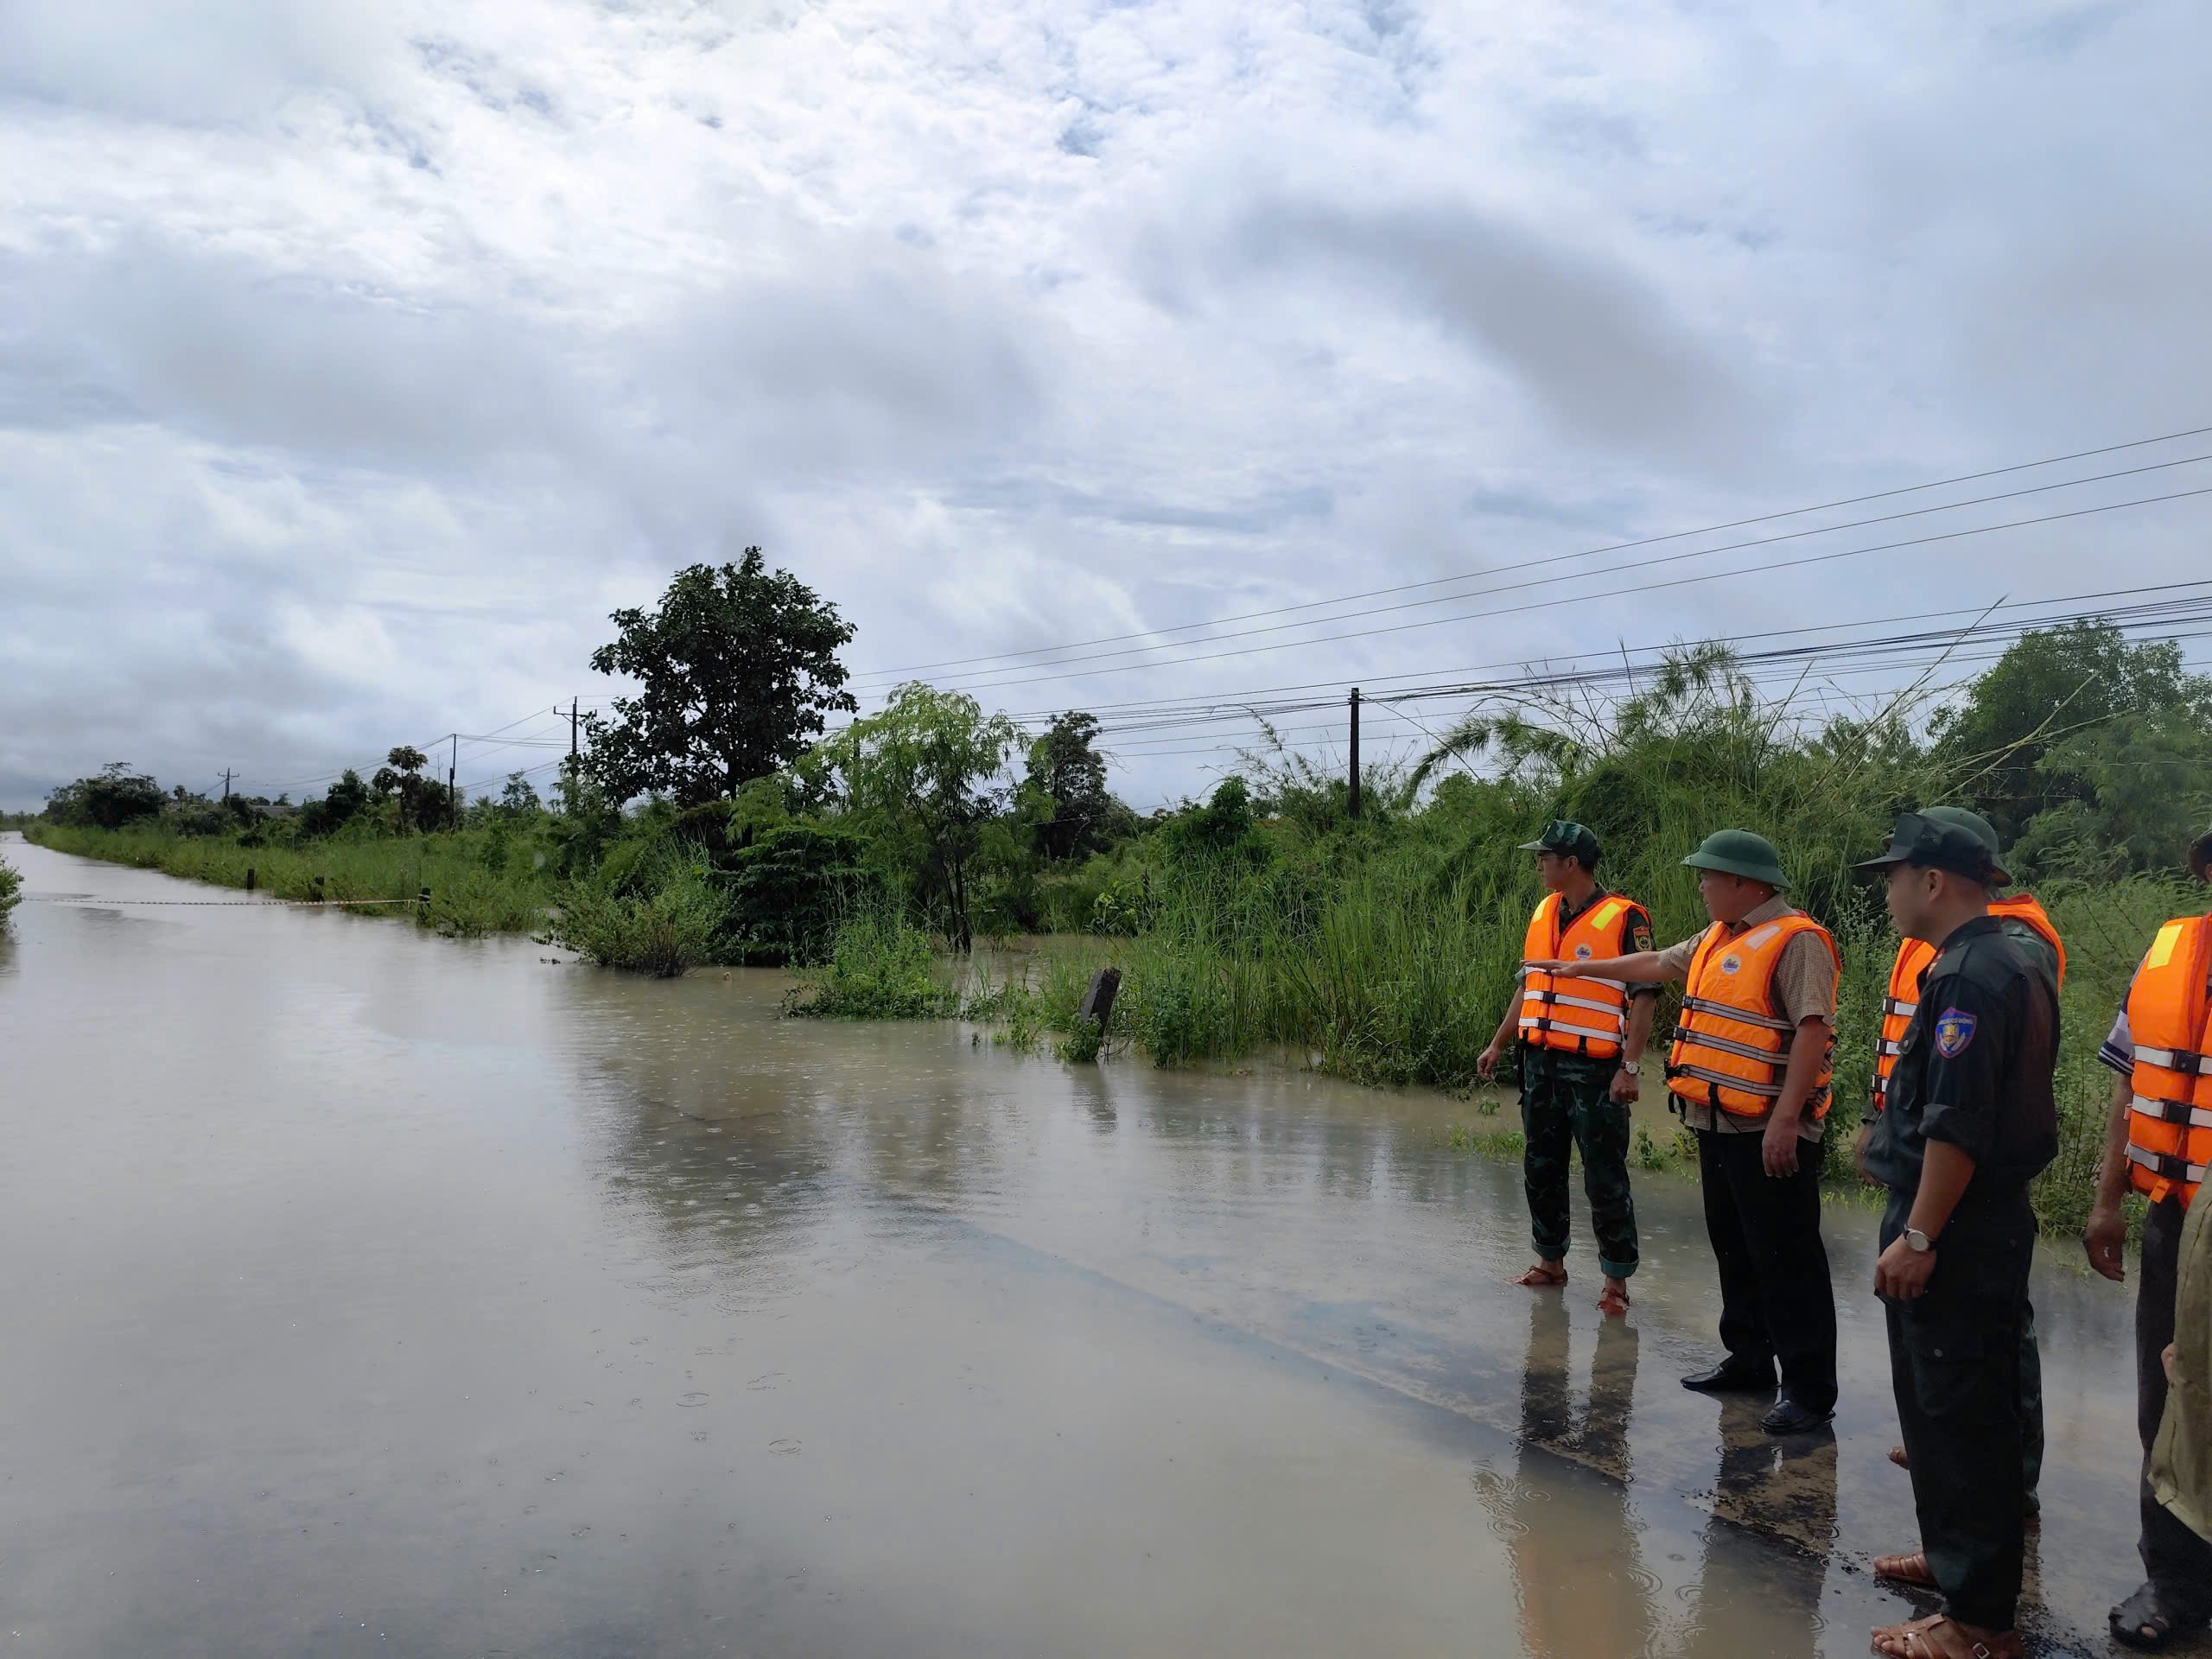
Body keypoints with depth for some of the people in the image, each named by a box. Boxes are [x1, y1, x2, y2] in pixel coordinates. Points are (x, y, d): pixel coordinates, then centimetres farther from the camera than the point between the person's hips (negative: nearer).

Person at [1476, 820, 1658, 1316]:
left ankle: (1616, 1279, 11)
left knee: (1605, 1179, 0)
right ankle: (1551, 1261, 29)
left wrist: (1630, 1068, -19)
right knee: (1541, 1169, 14)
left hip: (1594, 1070, -7)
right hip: (1541, 1064, 7)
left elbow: (1643, 996, -13)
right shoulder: (1543, 914, 11)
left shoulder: (1624, 918, -10)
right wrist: (1498, 1044, 18)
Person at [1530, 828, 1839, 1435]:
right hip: (1719, 1127, 10)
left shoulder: (1796, 941, -15)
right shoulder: (1718, 941, 14)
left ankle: (1810, 1390, 7)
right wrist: (1586, 968, 37)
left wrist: (1785, 1120, -27)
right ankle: (1748, 1361, 30)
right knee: (1734, 1252, 17)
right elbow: (1657, 964, 29)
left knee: (1786, 1261, -3)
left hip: (1769, 1134, -9)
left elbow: (1814, 1031, -23)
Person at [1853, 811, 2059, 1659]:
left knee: (1959, 1414, -1)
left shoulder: (1970, 976, -21)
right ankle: (1954, 1552, 37)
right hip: (1989, 1221, 10)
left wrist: (1916, 1237, -21)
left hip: (1955, 1233, -10)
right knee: (1947, 1404, 22)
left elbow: (1957, 1127, -25)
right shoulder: (2004, 966, 12)